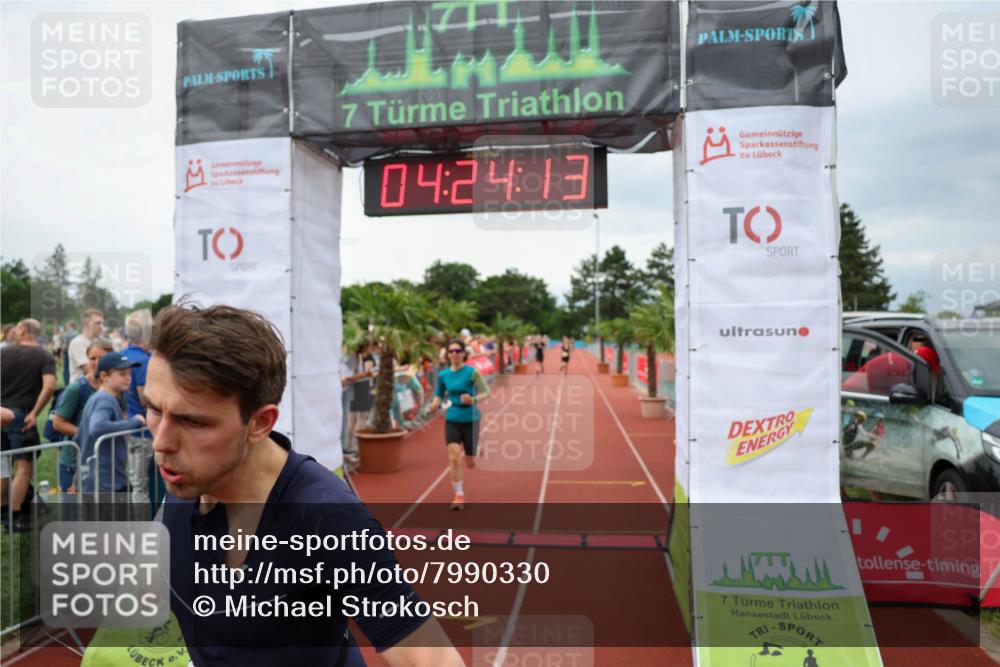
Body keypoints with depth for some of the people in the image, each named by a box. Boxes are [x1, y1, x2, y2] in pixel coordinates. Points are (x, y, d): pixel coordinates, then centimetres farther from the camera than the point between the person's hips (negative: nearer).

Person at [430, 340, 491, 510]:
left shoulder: (472, 372, -10)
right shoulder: (443, 375, 1)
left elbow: (486, 392, -12)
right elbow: (439, 394, 15)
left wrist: (473, 399, -32)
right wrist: (436, 404, -7)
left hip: (470, 420, -2)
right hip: (451, 420, 2)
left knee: (469, 463, 8)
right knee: (454, 459, -15)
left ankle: (473, 452, 47)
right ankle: (459, 495, 1)